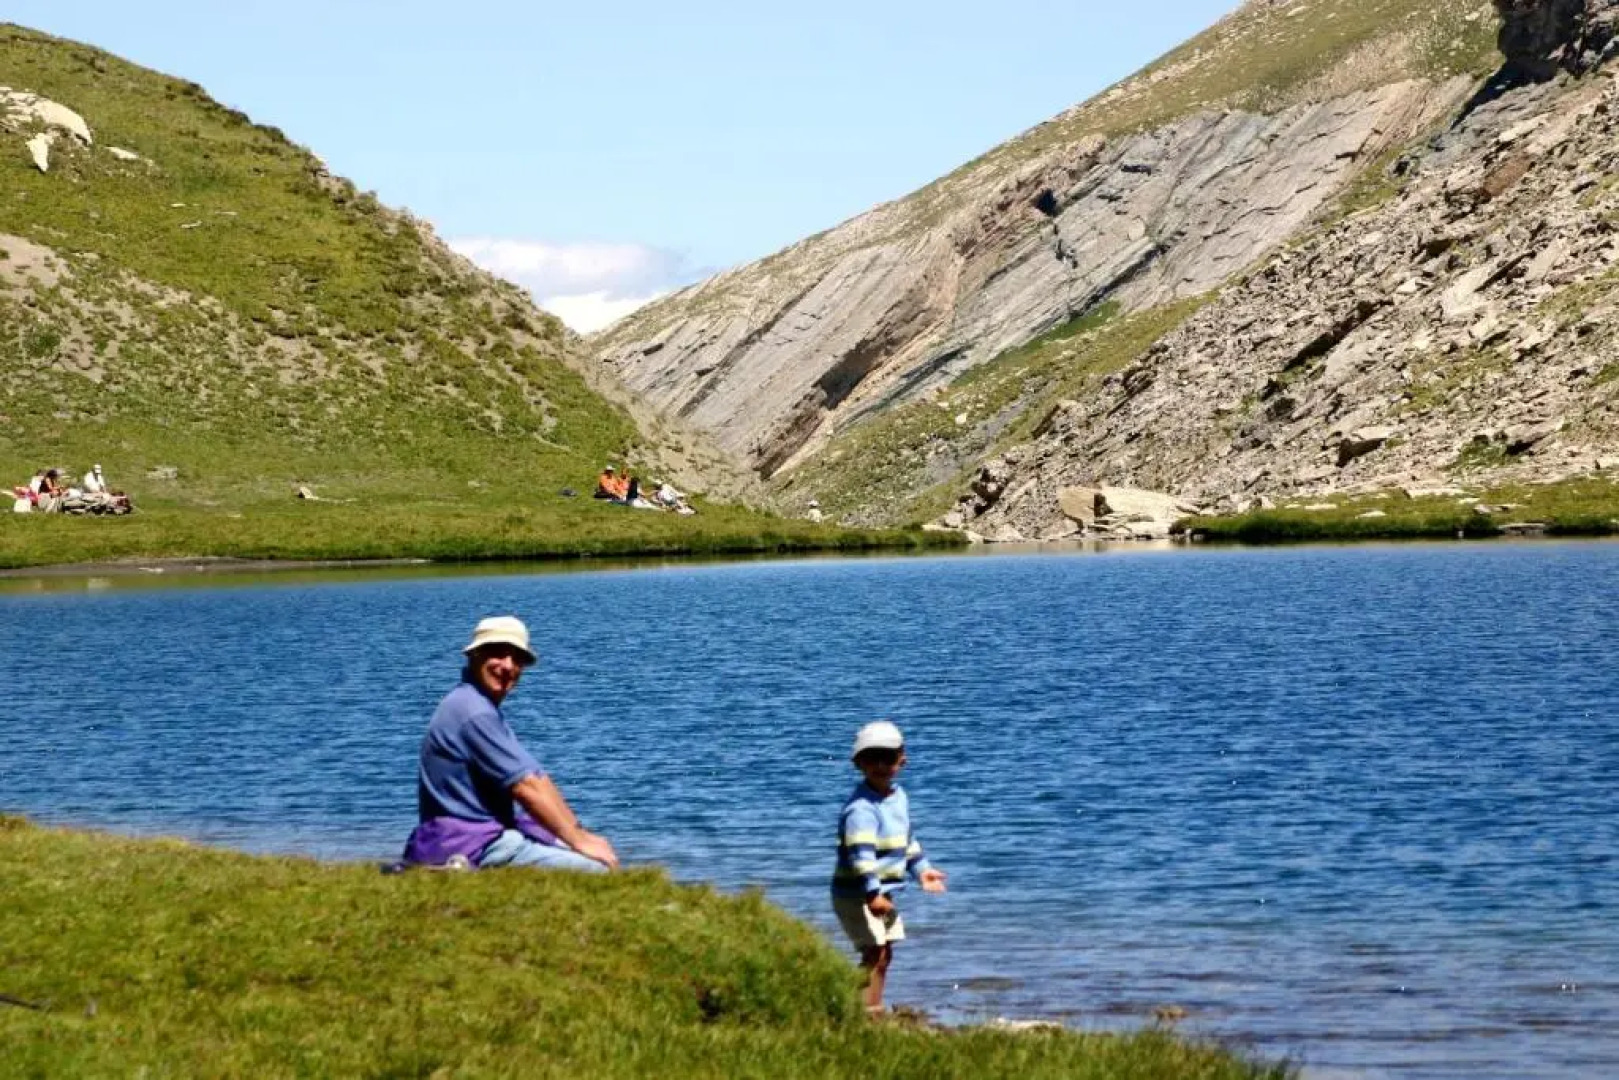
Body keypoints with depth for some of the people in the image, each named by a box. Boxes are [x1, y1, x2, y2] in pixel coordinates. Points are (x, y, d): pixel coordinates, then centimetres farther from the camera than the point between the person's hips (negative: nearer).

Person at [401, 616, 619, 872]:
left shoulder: (486, 709, 19)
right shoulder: (474, 713, -16)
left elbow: (538, 780, 16)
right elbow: (526, 787, -17)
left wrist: (580, 834, 9)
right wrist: (578, 839, -13)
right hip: (473, 844, -11)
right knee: (595, 869, -21)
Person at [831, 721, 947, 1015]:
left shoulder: (898, 797, 8)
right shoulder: (861, 808, -23)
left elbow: (907, 838, 24)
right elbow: (861, 853, -32)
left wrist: (921, 869, 22)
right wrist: (872, 893, -39)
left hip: (883, 892, 10)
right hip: (857, 895, -10)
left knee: (884, 954, 16)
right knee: (875, 953, -15)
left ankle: (875, 1012, 27)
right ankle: (867, 1012, -17)